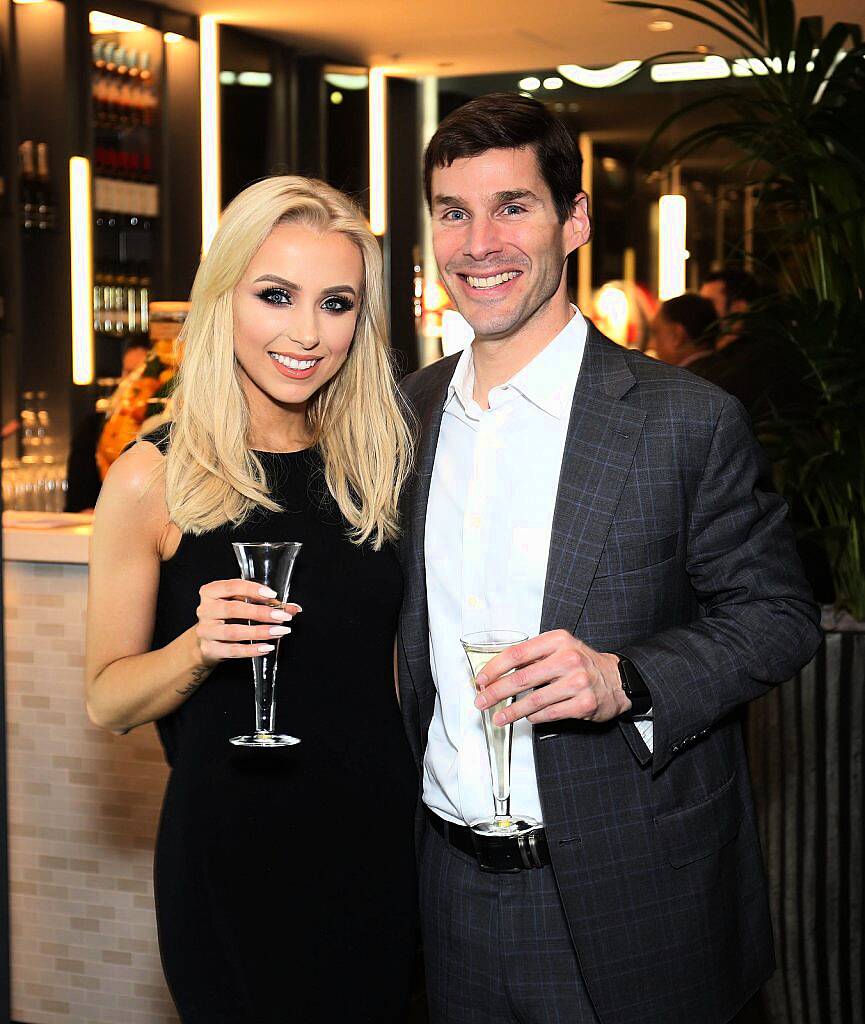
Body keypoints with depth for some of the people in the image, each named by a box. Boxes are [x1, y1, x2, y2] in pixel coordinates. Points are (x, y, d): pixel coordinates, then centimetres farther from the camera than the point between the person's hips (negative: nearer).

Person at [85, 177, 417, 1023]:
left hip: (379, 841, 4)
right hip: (231, 851, -4)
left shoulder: (376, 461, 1)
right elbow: (108, 701, -6)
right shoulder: (152, 480, -11)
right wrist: (199, 645, -24)